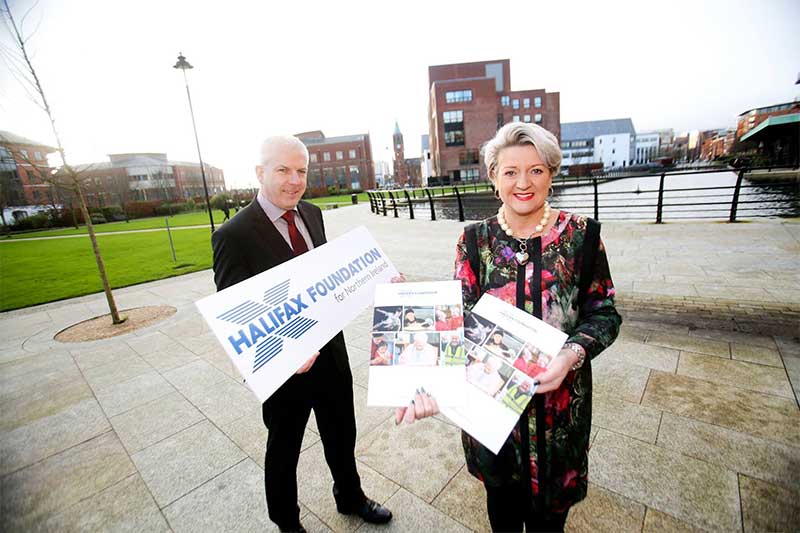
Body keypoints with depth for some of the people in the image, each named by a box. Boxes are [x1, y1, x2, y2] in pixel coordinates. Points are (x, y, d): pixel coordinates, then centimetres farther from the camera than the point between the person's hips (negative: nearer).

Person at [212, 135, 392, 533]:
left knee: (342, 435, 26)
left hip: (331, 351, 6)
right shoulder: (233, 235, -19)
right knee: (284, 449, 22)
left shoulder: (311, 213, 1)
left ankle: (349, 497, 56)